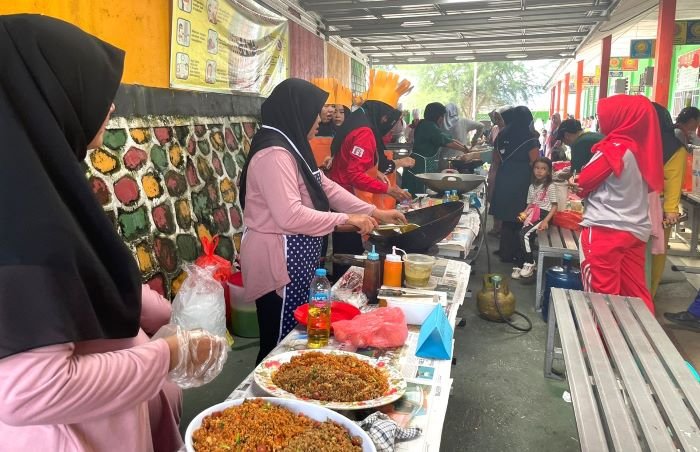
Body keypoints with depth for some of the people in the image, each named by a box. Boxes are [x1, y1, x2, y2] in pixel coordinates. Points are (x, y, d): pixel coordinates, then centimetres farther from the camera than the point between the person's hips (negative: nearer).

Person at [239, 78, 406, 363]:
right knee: (280, 344, 5)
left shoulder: (293, 147, 11)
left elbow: (327, 187, 13)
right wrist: (345, 220, -23)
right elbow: (290, 216, -31)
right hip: (279, 260, -10)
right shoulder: (274, 154, -22)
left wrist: (374, 212, 7)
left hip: (295, 257, 10)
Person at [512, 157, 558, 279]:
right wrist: (524, 214, -5)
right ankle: (521, 264, -8)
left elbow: (554, 206, -6)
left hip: (544, 215, -5)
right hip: (533, 215, 5)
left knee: (525, 234, -23)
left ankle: (529, 263, -11)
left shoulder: (550, 187, -3)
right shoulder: (532, 186, 16)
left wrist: (546, 221, -19)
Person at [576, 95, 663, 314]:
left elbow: (584, 182, -7)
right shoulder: (643, 148, 5)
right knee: (636, 291, 14)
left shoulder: (613, 149, -14)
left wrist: (582, 189, 15)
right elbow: (649, 187, 15)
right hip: (636, 230, 7)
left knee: (602, 292, 3)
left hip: (605, 229, -7)